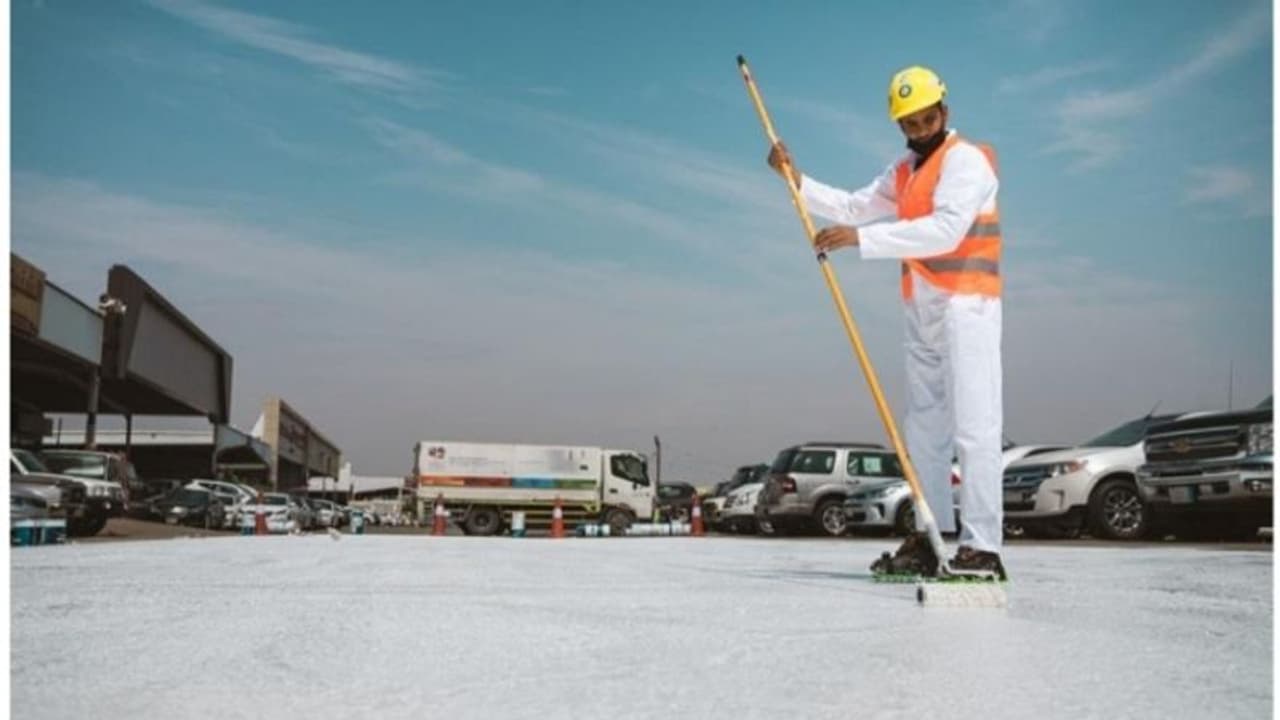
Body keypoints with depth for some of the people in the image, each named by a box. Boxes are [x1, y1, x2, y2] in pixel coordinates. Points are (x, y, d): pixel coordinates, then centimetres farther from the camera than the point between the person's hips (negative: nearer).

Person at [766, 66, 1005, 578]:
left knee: (973, 425, -13)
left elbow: (945, 229, -23)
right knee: (924, 425, 8)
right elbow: (855, 208, 25)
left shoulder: (965, 159, -8)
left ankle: (982, 549, -15)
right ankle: (928, 539, 13)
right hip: (922, 308, 9)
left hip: (965, 305, -9)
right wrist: (799, 183, 12)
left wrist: (861, 239, -27)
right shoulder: (903, 171, 21)